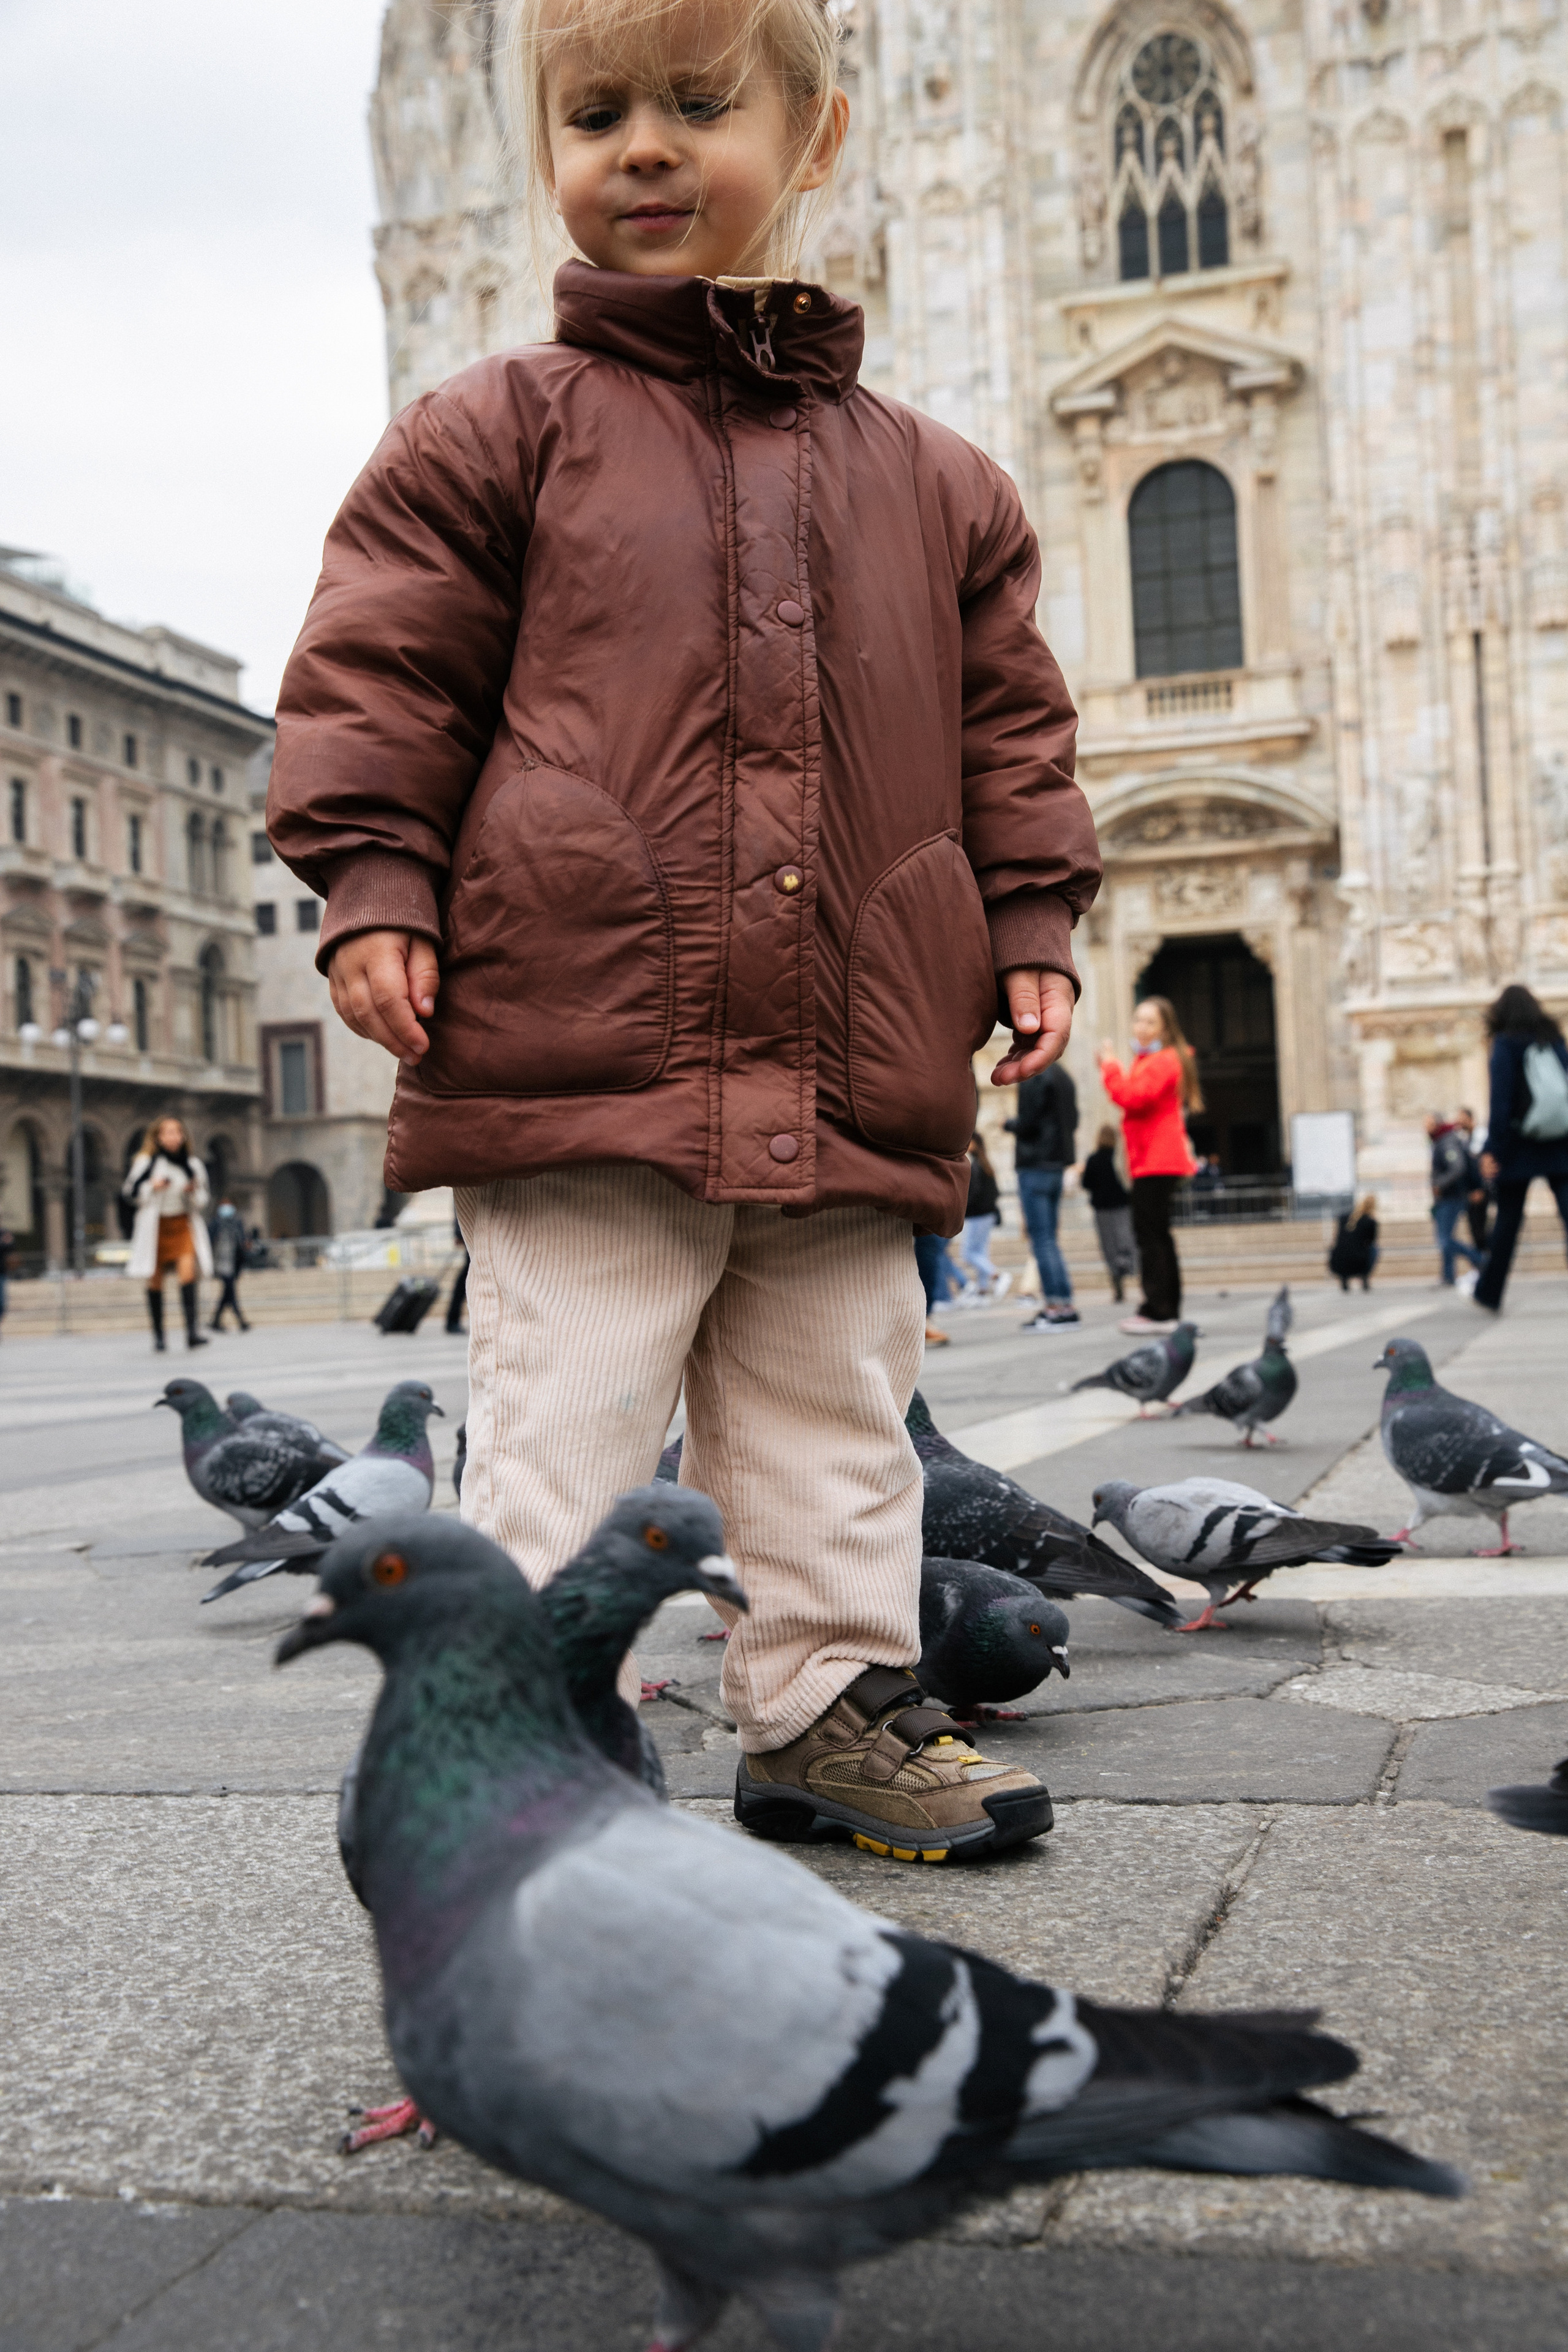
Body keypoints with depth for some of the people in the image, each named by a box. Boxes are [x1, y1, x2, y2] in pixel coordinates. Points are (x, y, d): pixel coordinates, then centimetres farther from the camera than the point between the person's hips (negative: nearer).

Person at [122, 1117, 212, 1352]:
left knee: (188, 1271, -18)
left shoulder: (192, 1164, 6)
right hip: (154, 1226, -1)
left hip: (184, 1225, 1)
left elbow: (204, 1199, 14)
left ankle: (191, 1331, -23)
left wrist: (194, 1191, -8)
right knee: (155, 1281, 3)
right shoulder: (145, 1163, -3)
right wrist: (151, 1187, -16)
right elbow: (128, 1193, -1)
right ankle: (158, 1335, 15)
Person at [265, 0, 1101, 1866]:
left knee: (835, 1426, 13)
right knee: (560, 1427, -1)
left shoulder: (930, 484, 15)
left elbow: (1008, 723, 19)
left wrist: (1031, 929, 10)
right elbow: (379, 672, 3)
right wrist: (375, 887, -8)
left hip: (852, 1084, 4)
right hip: (577, 1065, -3)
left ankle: (827, 1707, 27)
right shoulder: (499, 433, 6)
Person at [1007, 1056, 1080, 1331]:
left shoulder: (1034, 1077, -13)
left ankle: (1057, 1306, -9)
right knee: (1048, 1239, 13)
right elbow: (1073, 1121, 17)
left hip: (1035, 1166, -9)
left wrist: (1009, 1125, 2)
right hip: (1058, 1164, 9)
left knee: (1042, 1239, -7)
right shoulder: (1063, 1076, 14)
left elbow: (1027, 1125, -16)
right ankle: (1062, 1304, 12)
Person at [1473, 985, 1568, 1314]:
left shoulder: (1506, 1044, -4)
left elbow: (1501, 1099, -12)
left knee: (1507, 1221, 8)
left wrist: (1492, 1149, -13)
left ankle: (1489, 1293, 19)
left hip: (1520, 1147, -3)